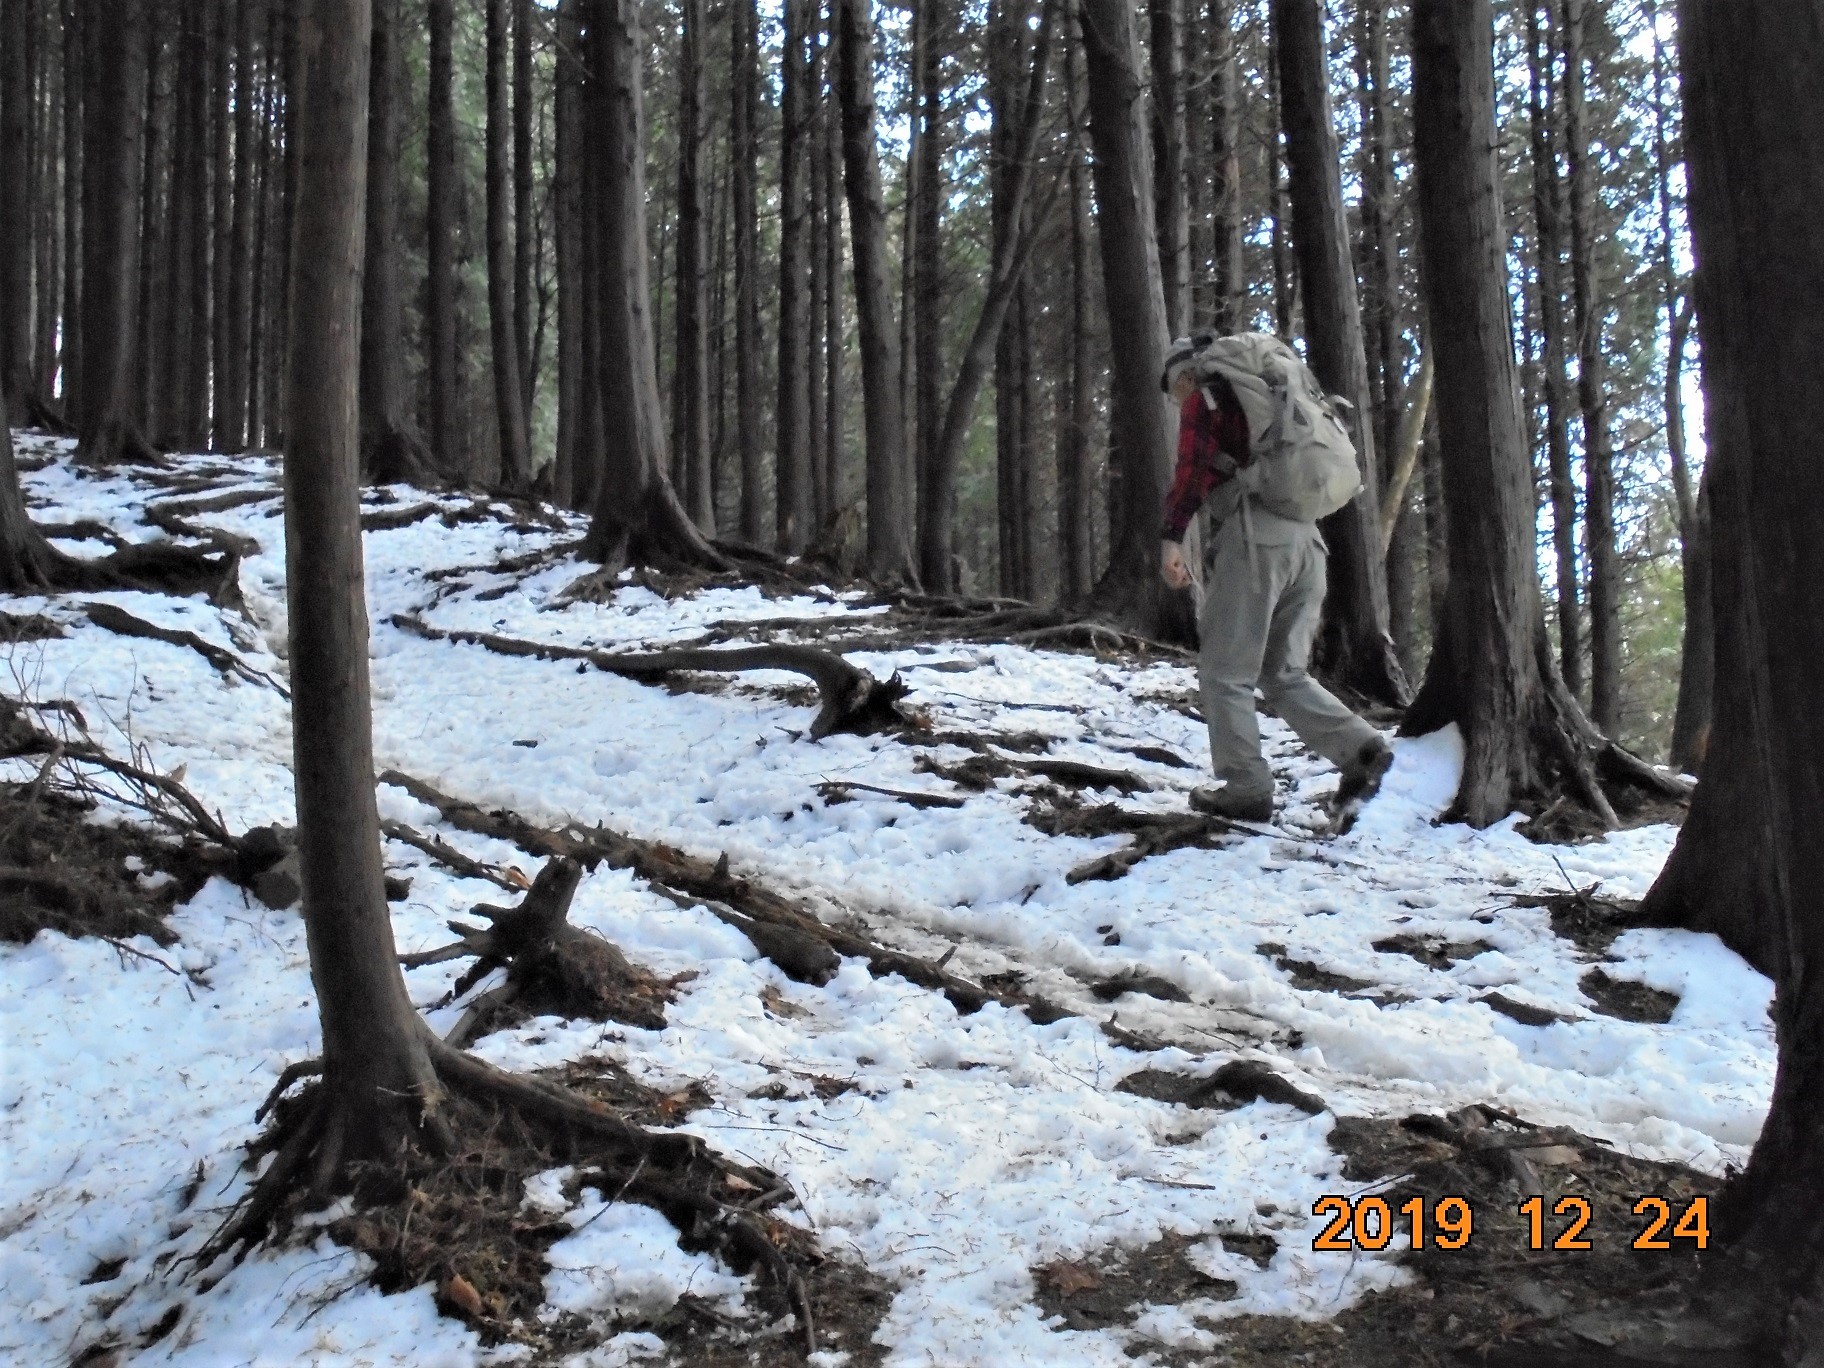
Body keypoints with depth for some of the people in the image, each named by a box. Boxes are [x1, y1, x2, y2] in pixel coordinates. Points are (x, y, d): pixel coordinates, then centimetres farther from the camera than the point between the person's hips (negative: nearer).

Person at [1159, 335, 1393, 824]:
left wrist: (1171, 538, -15)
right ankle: (1361, 749, -7)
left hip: (1256, 536, -8)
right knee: (1284, 673, 12)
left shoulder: (1204, 401, 7)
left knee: (1224, 672, 0)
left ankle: (1246, 790, -2)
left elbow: (1192, 467, -8)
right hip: (1306, 537, 8)